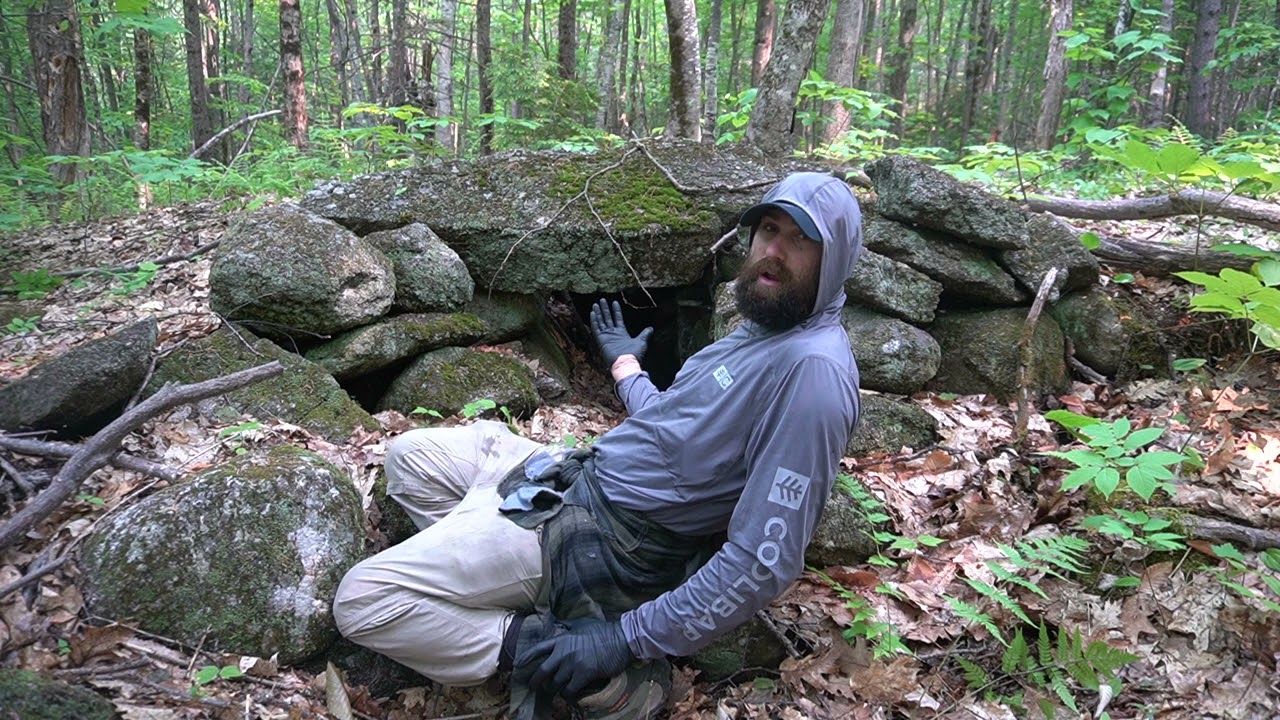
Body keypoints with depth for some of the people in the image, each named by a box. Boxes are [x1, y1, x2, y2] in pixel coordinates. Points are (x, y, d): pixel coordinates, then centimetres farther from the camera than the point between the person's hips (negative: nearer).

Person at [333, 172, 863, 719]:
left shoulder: (812, 369, -24)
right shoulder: (762, 328, 8)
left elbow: (765, 561, -27)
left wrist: (627, 641, -24)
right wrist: (625, 364, 37)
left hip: (610, 536, -10)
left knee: (361, 602, -12)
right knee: (409, 454, 19)